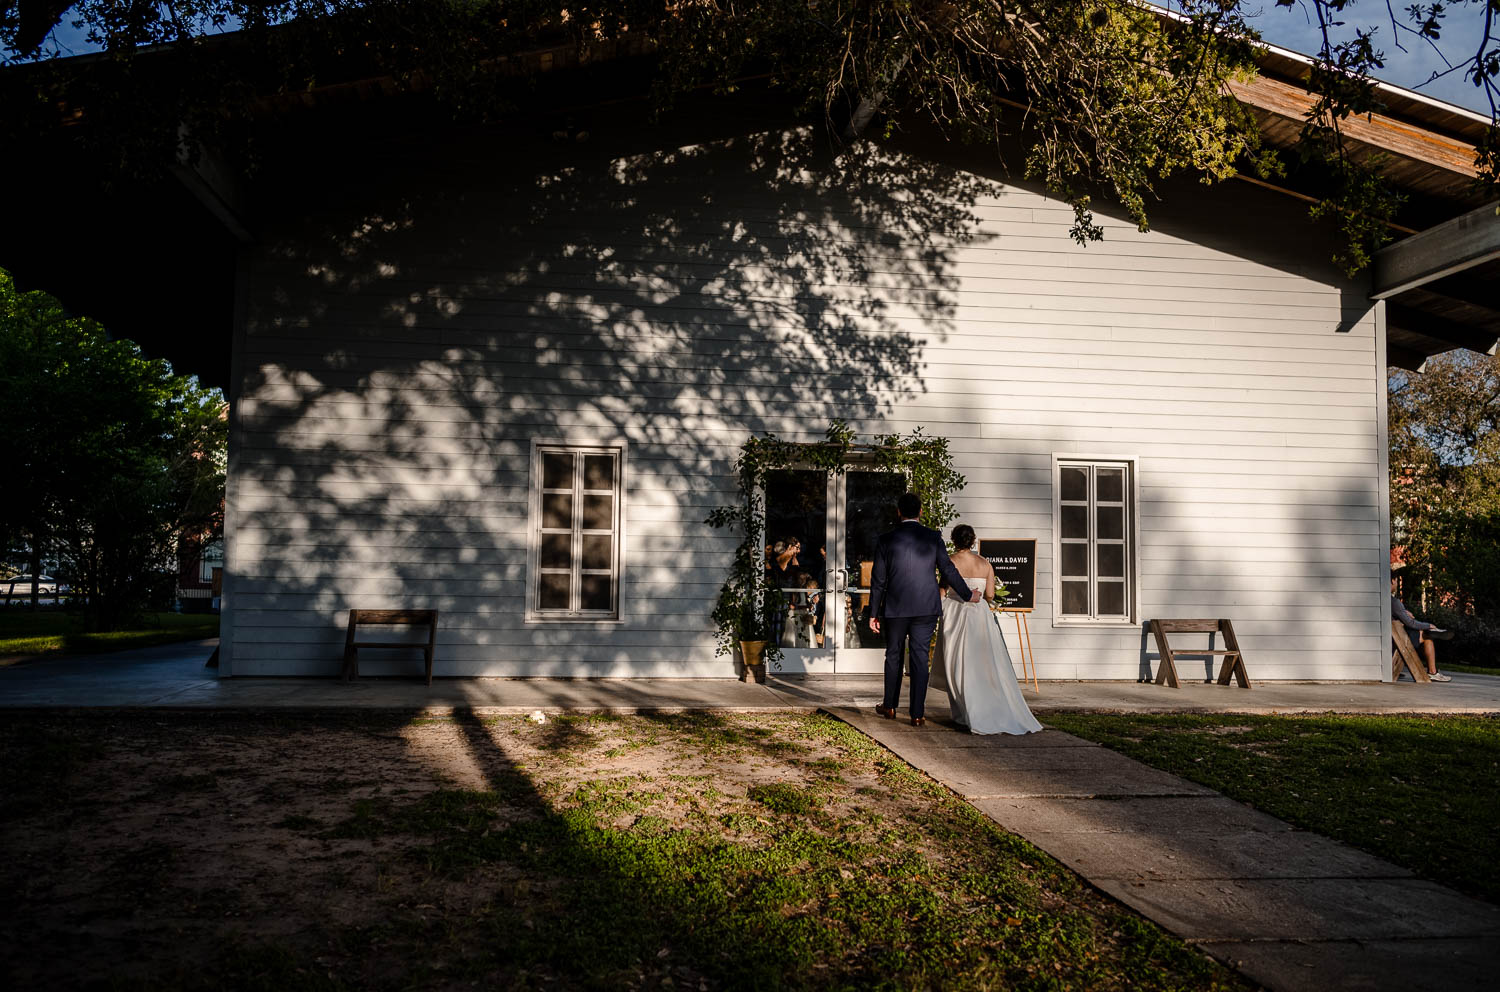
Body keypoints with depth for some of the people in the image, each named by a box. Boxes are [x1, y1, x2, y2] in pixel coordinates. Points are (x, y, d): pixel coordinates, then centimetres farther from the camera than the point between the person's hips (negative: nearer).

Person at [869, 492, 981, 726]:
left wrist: (874, 613, 6)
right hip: (926, 609, 0)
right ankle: (917, 713, 4)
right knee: (920, 658, 4)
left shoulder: (885, 539, -3)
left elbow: (878, 580, -1)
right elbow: (948, 570, 2)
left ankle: (890, 706, 26)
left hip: (895, 608, 0)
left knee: (893, 655, 14)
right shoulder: (933, 537, -2)